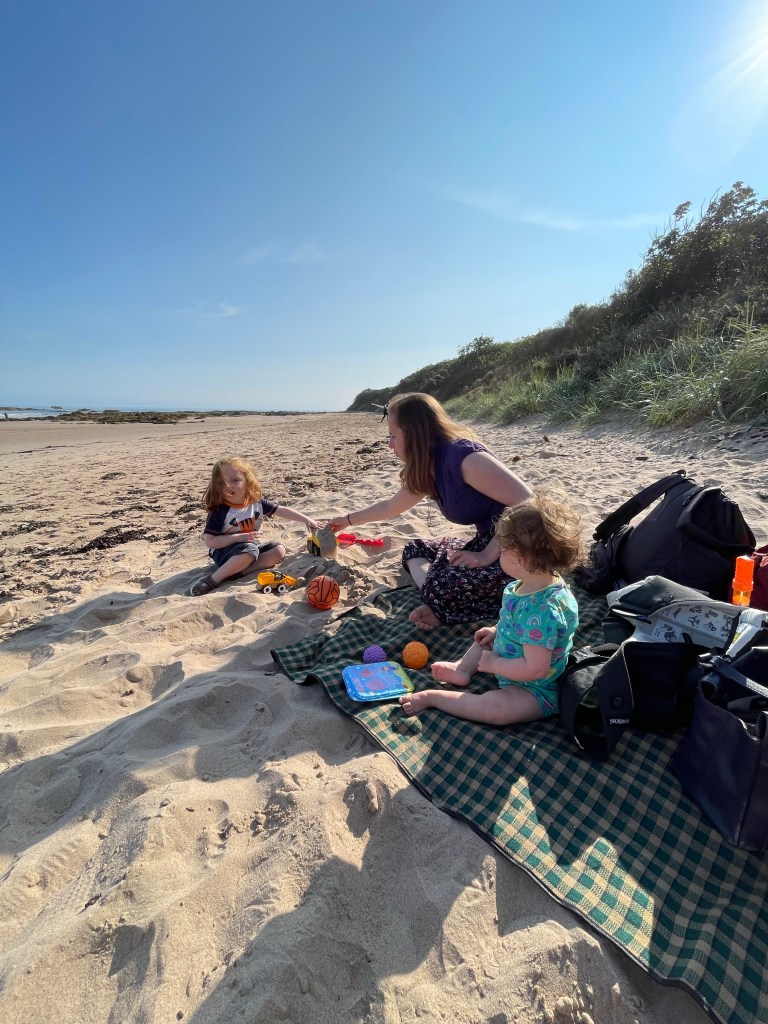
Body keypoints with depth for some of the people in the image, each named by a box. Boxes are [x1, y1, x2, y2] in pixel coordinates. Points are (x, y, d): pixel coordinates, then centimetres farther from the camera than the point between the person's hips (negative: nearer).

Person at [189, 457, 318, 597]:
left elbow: (282, 510, -1)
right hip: (224, 550, -6)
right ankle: (213, 580, -29)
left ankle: (237, 571, -25)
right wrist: (238, 537, -29)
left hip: (252, 545, 6)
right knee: (249, 551, -34)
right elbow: (210, 541, -20)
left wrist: (306, 519, -6)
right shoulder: (219, 511, -20)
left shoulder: (257, 502, -7)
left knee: (279, 550, -13)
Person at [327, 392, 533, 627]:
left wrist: (487, 555, -25)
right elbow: (391, 506, 24)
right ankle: (442, 605, -7)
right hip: (486, 544, 10)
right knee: (415, 550, 13)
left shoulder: (464, 456, -23)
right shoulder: (426, 470, 6)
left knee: (441, 587, -30)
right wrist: (349, 520, 34)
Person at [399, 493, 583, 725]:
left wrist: (494, 664, -22)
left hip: (536, 691, -10)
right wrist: (497, 630, 4)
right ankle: (462, 669, 9)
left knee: (494, 708, -34)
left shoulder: (541, 609, -37)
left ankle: (431, 697, -18)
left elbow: (535, 669, -35)